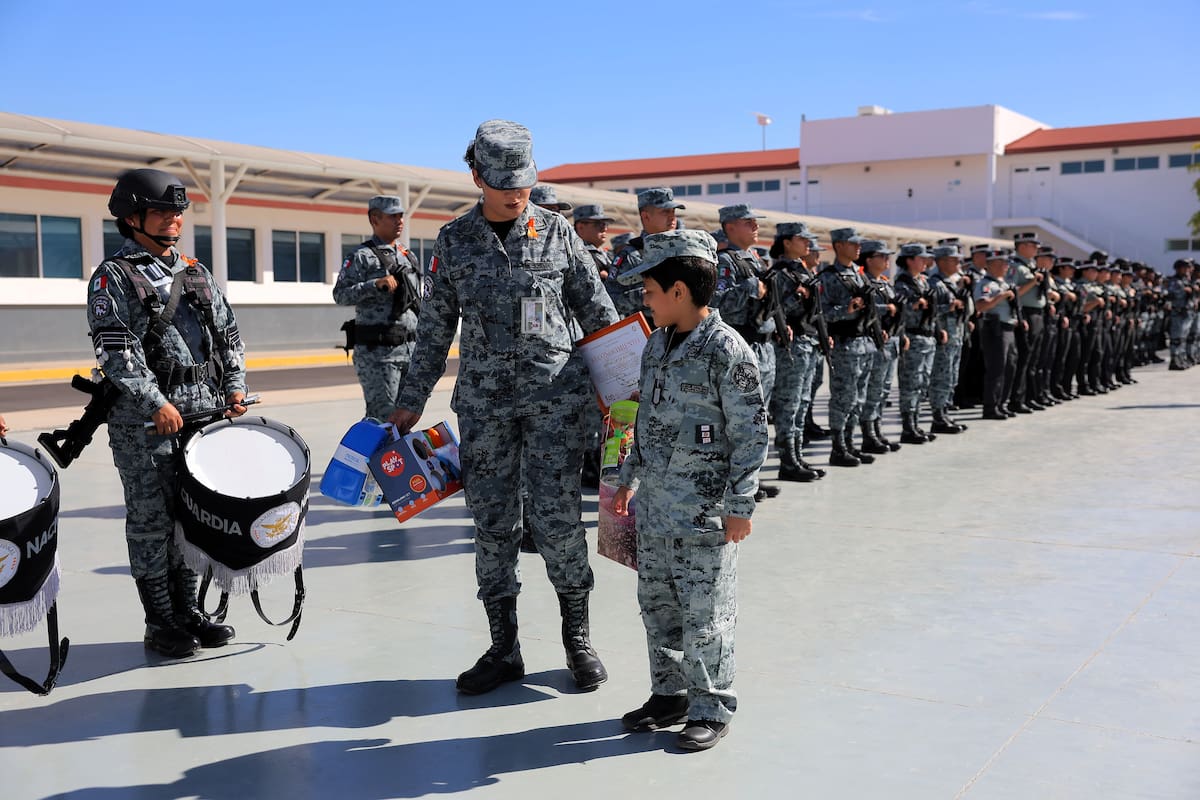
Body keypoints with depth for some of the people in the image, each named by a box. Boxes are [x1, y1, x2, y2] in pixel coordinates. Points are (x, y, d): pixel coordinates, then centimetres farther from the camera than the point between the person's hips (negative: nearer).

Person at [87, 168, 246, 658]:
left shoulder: (197, 275, 17)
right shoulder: (113, 278, -2)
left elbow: (228, 336, 19)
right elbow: (115, 348, -12)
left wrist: (234, 387, 6)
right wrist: (155, 403, -19)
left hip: (203, 412, 6)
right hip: (144, 422, -6)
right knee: (152, 521, 0)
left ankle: (187, 612, 22)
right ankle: (160, 624, 9)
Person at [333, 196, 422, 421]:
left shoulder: (408, 255, 18)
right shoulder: (361, 256, -4)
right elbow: (340, 295, -14)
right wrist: (375, 284, -25)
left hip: (409, 349, 7)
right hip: (377, 351, -7)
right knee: (383, 416, -11)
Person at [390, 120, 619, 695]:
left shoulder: (557, 232, 4)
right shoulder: (454, 241, 7)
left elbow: (598, 313, 8)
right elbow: (434, 328, 11)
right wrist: (411, 402, 11)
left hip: (554, 394, -2)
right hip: (482, 400, 2)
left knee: (557, 518, -4)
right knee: (492, 523, 5)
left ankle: (577, 639, 14)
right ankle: (503, 649, 18)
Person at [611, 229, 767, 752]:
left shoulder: (726, 349, -14)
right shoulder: (656, 346, 10)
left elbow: (751, 433, -13)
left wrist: (740, 506, -14)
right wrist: (630, 481, 21)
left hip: (705, 511, -8)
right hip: (655, 505, 8)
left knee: (704, 612, 2)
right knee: (656, 603, 15)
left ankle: (711, 708, 17)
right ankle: (670, 694, 31)